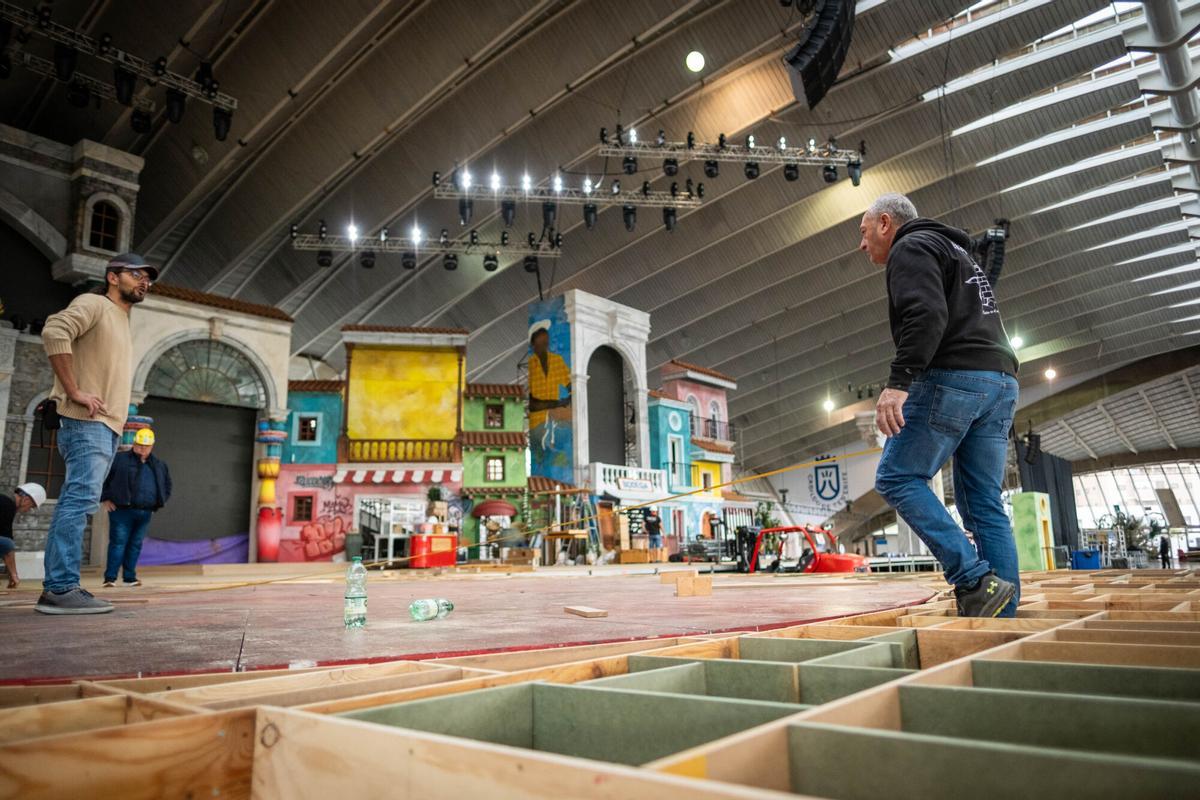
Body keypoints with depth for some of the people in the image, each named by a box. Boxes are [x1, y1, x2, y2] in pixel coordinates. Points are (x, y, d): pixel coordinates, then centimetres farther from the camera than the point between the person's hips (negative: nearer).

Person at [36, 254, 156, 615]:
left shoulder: (121, 321, 26)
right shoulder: (94, 304, -1)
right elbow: (54, 331, -21)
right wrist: (74, 392, -22)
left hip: (106, 428, 9)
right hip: (88, 424, -9)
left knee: (76, 504, 7)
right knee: (80, 501, -15)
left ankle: (57, 588, 9)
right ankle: (61, 588, -16)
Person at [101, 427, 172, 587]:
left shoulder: (158, 465, 14)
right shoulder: (119, 459, -1)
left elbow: (167, 484, 27)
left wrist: (160, 502, 16)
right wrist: (105, 499, -3)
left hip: (144, 513, 5)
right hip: (122, 510, -4)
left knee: (136, 545, 10)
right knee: (118, 542, -6)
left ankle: (129, 577, 18)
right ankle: (110, 578, -3)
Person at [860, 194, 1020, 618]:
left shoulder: (911, 248, 1)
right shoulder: (955, 250, 32)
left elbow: (925, 315, -18)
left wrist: (898, 381, -25)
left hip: (953, 377, -9)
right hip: (1001, 383, 10)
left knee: (897, 477, -4)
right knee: (984, 504, 7)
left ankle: (975, 581, -13)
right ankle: (1003, 618, 5)